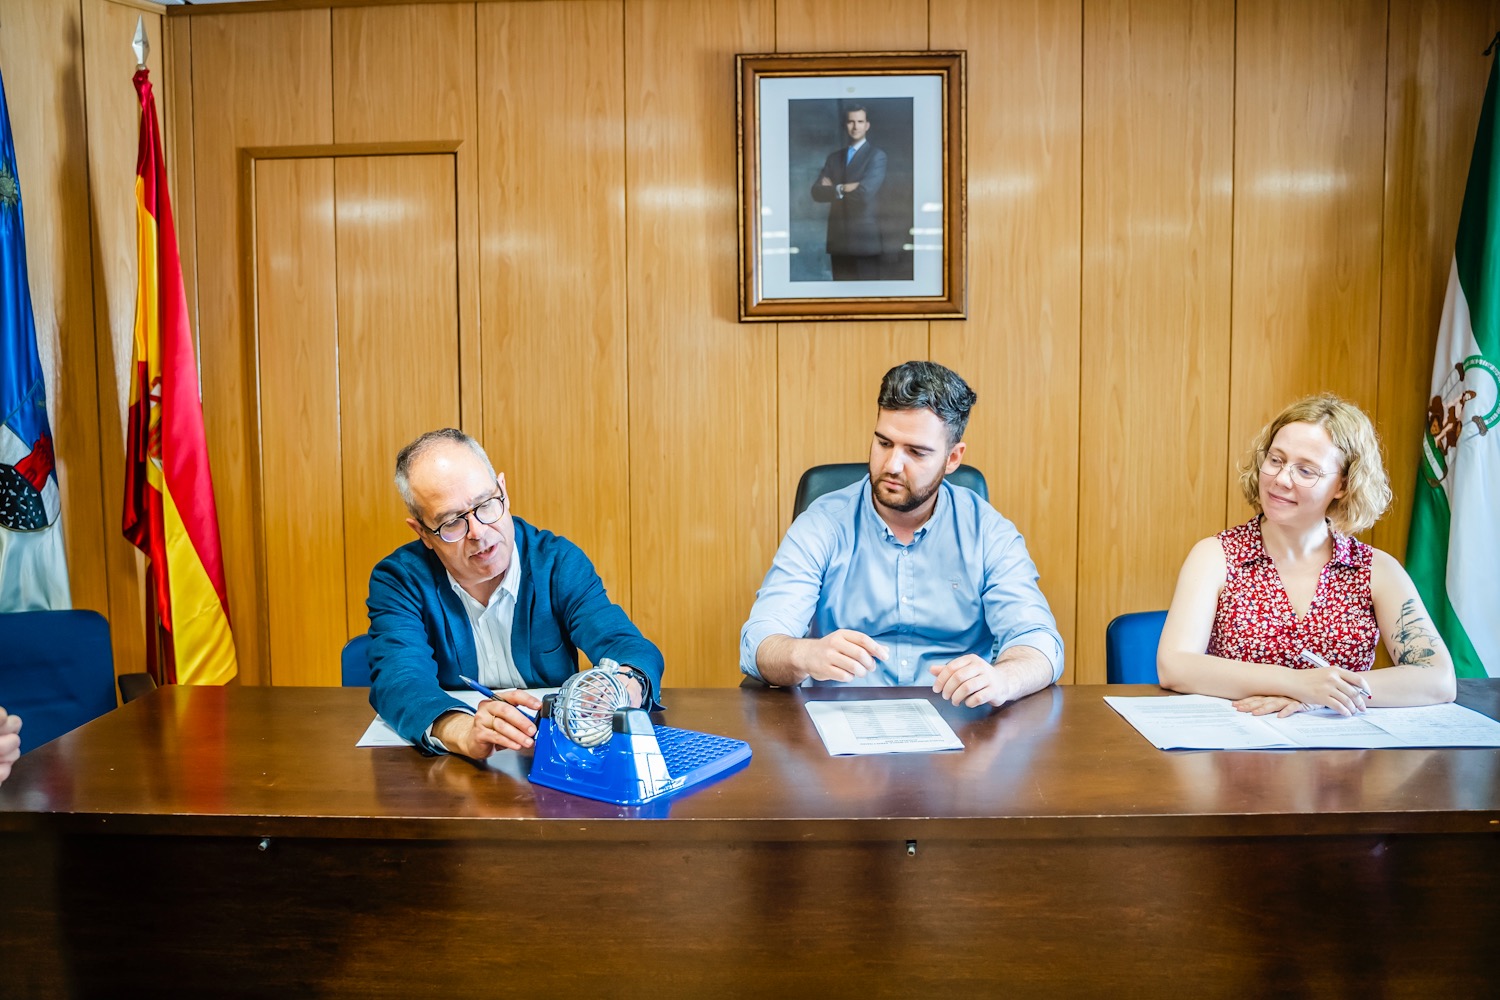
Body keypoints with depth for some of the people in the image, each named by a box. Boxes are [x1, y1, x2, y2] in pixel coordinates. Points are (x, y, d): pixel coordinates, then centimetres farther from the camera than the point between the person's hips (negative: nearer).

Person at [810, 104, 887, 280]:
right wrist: (844, 189, -12)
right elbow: (817, 192, 3)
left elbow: (865, 192, -15)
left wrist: (835, 188, -2)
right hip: (838, 237, 5)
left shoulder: (877, 155, -1)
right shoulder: (834, 157, 15)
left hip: (865, 238, -4)